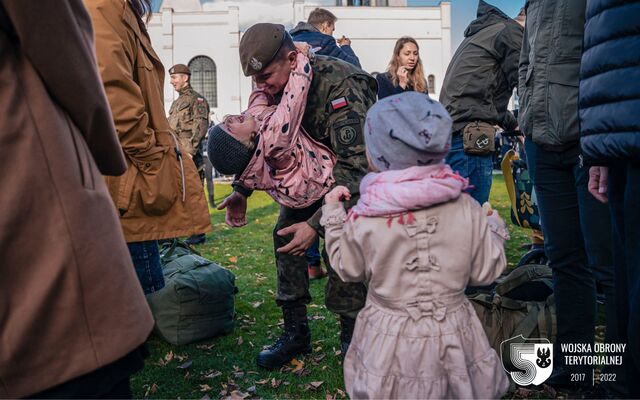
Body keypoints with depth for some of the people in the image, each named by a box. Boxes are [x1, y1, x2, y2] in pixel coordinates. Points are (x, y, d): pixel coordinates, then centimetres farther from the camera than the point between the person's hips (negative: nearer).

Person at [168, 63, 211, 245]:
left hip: (189, 155, -9)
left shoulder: (197, 99, -3)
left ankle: (198, 233, 0)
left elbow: (201, 126, -13)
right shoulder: (176, 103, 23)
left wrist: (190, 151, -20)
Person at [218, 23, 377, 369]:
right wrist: (241, 190, -9)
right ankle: (295, 331, 8)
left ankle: (352, 337, 0)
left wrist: (317, 224, -43)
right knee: (285, 234, -5)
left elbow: (355, 166, -39)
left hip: (357, 168, -6)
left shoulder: (341, 86, -36)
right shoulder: (275, 87, -13)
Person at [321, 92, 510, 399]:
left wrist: (332, 213, 12)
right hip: (453, 340, 2)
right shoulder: (468, 210, -11)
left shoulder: (363, 219, -14)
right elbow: (486, 271, 0)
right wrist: (494, 227, 17)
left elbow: (348, 270, 4)